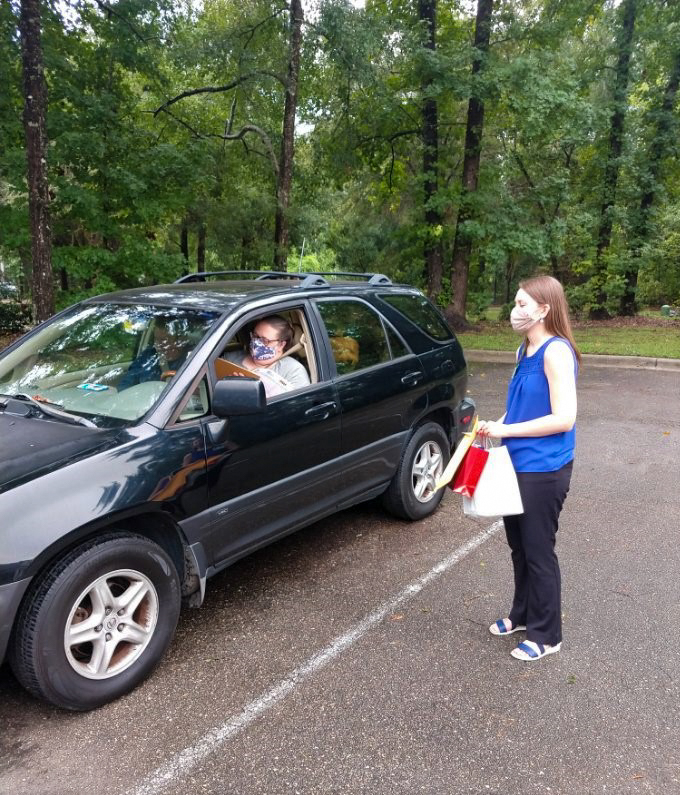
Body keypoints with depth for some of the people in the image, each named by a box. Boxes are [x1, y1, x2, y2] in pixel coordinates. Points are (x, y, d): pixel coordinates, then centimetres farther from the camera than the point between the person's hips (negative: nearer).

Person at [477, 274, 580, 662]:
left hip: (543, 470, -8)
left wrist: (506, 430, -19)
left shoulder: (556, 351, -18)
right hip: (518, 465, 8)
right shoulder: (526, 350, 9)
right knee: (518, 546, 20)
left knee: (538, 551, 5)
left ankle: (546, 635, 24)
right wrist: (496, 426, 3)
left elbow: (564, 417, -23)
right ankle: (523, 615, 40)